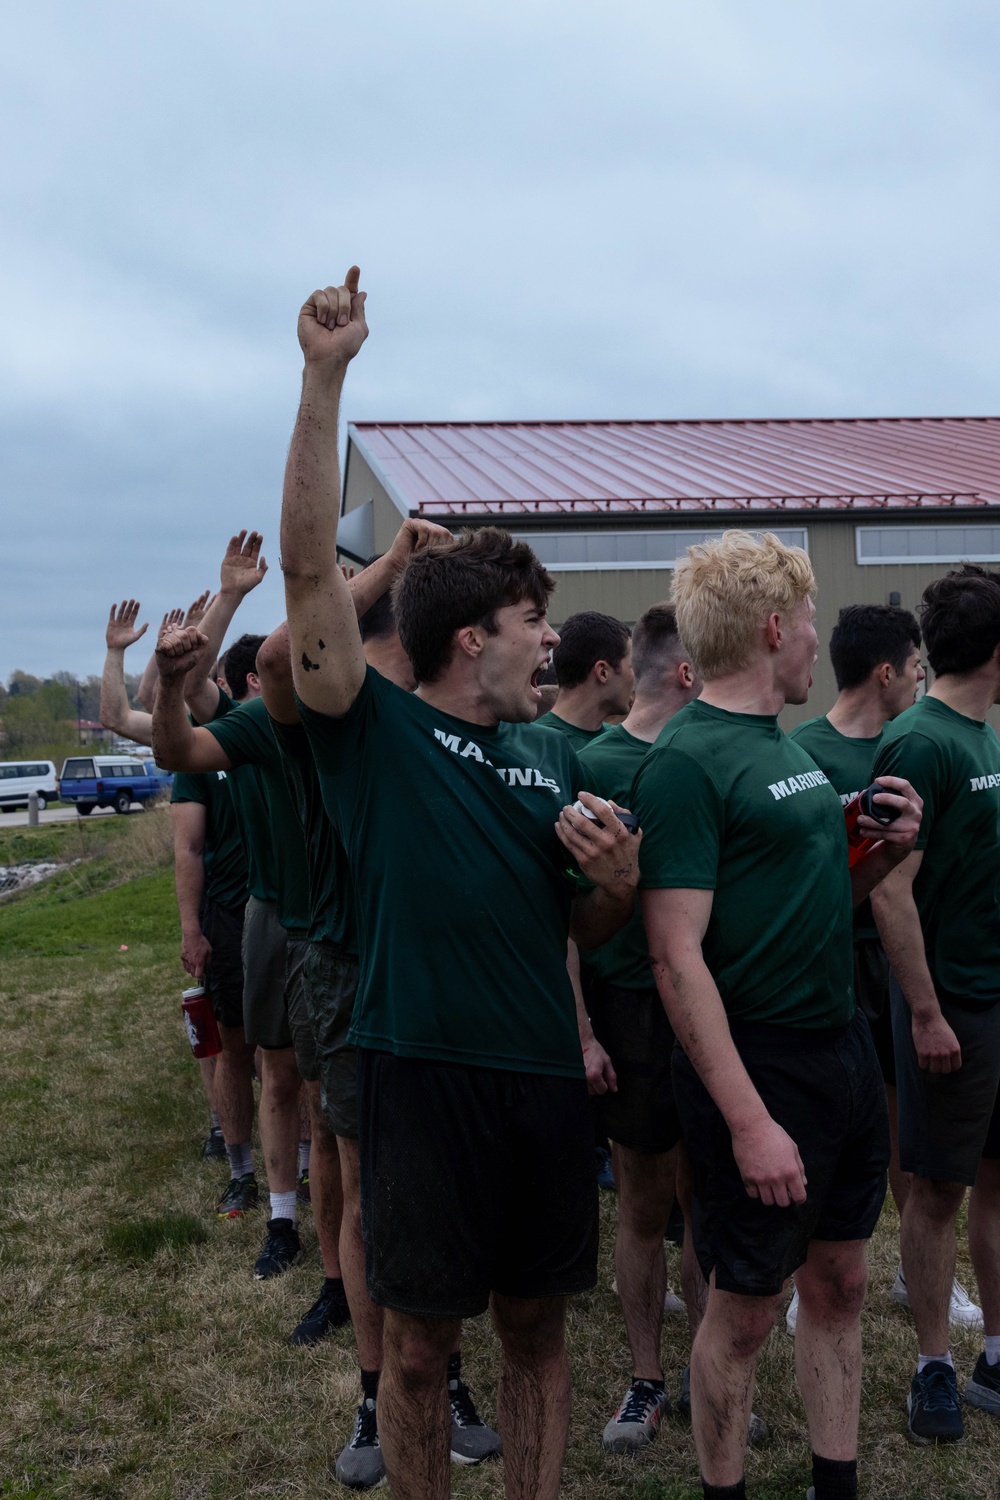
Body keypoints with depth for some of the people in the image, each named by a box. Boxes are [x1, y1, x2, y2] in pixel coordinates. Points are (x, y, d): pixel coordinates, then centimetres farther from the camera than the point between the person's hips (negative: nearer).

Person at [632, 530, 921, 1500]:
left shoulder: (788, 745, 11)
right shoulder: (685, 760, -17)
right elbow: (676, 958, -22)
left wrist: (885, 854, 1)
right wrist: (749, 1119, -25)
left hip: (842, 1045, 9)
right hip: (756, 1062, -8)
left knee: (839, 1284, 17)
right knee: (744, 1309, 6)